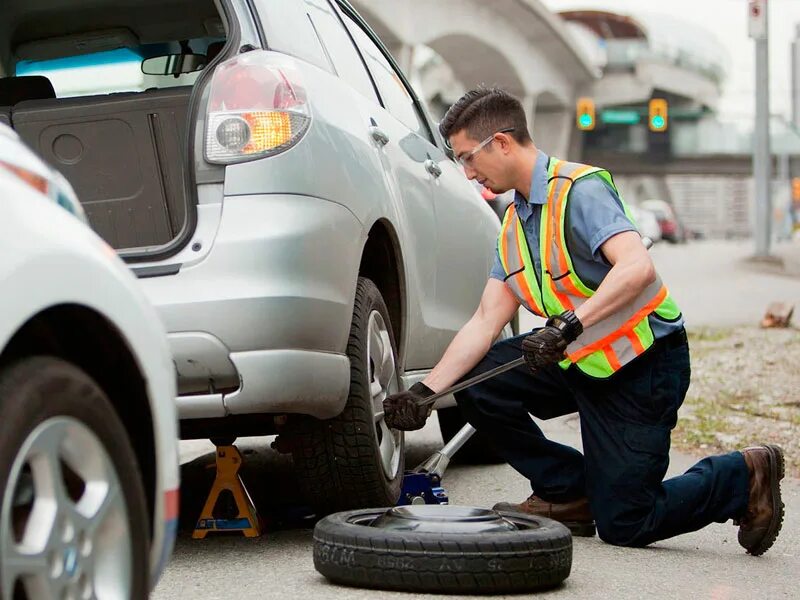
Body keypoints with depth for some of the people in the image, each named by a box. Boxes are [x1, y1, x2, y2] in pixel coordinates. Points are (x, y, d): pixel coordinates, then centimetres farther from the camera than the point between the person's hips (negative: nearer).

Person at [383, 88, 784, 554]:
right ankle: (567, 493, 9)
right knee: (476, 382, -7)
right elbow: (485, 322, 2)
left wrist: (569, 324, -43)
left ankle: (743, 478, 16)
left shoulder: (580, 190, -19)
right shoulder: (514, 224, 8)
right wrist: (425, 392, -8)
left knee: (623, 524, -7)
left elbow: (638, 267, -34)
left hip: (645, 364, -8)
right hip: (578, 360, 8)